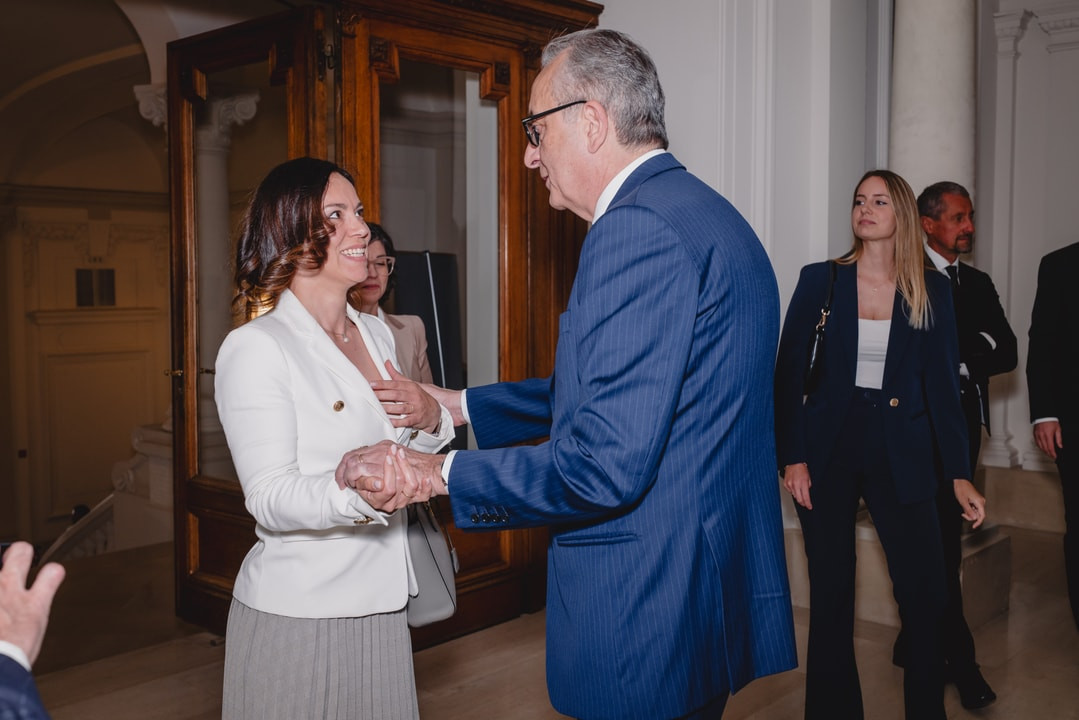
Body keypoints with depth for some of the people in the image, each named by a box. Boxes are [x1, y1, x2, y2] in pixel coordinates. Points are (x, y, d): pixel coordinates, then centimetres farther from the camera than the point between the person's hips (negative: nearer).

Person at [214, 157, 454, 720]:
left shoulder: (375, 335, 9)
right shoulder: (255, 348, -14)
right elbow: (271, 498, -20)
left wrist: (430, 420, -4)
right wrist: (358, 491, -39)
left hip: (378, 605, 7)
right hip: (296, 615, -7)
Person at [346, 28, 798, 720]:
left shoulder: (638, 228, -22)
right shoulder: (705, 213, 12)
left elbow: (603, 467, -27)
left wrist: (437, 473, -16)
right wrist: (458, 405, 17)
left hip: (648, 618, -10)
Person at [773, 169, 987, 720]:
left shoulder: (931, 291, 4)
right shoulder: (820, 281, 1)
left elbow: (942, 384, 4)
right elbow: (788, 373, -1)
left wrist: (960, 474, -1)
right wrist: (791, 458, -9)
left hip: (899, 453, 1)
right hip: (827, 448, -1)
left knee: (926, 594, -2)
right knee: (831, 596, 6)